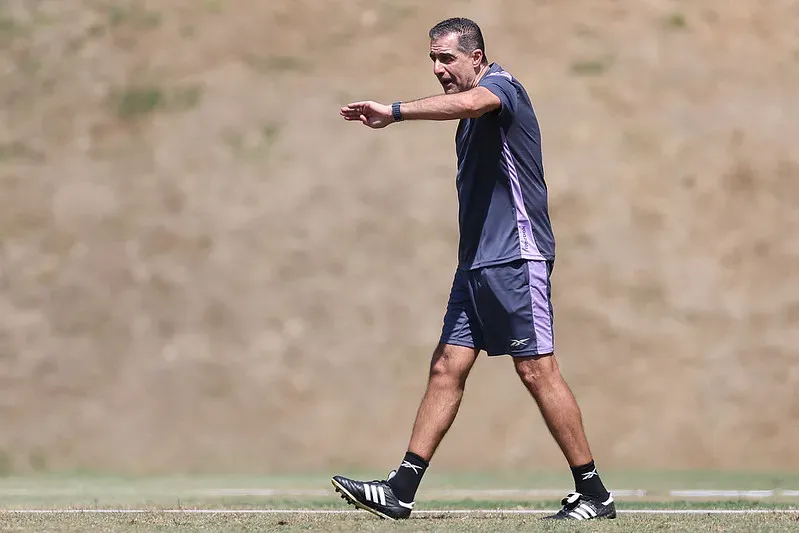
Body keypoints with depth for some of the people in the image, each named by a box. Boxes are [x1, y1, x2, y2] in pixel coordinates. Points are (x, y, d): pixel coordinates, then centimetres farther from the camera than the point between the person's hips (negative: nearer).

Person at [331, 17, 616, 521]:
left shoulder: (501, 84, -8)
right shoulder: (472, 116, 20)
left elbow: (469, 102, -32)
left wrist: (395, 112, -38)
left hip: (516, 257, -9)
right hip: (477, 262, 9)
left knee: (537, 369, -8)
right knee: (447, 367, 4)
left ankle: (594, 494, -1)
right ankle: (401, 490, 2)